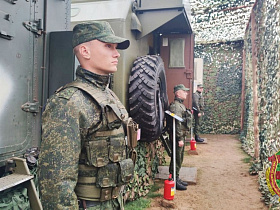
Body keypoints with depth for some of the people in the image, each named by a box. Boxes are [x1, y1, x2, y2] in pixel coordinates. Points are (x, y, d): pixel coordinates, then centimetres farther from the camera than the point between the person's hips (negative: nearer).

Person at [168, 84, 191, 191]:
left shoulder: (181, 105, 17)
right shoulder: (175, 106, -17)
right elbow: (177, 124, -22)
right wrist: (180, 138, -22)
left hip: (181, 135, 10)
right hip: (178, 136, -10)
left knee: (179, 158, 16)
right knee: (177, 159, -2)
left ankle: (177, 179, 26)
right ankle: (174, 180, 7)